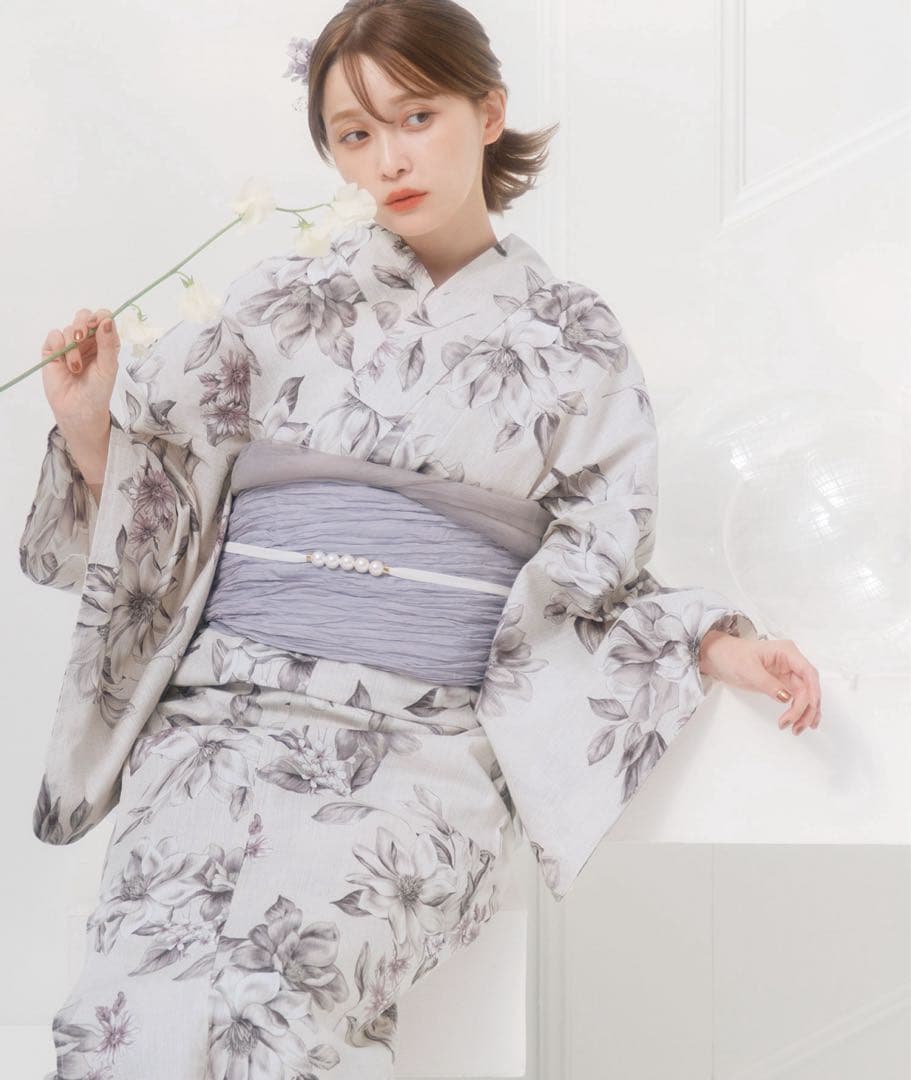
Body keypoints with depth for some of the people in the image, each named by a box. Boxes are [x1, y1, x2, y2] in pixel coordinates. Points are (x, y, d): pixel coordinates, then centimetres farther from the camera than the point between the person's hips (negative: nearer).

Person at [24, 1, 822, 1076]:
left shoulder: (575, 339, 11)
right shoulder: (275, 302, 13)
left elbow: (592, 577, 14)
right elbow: (167, 521, 15)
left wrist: (718, 644, -2)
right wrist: (89, 431, -3)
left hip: (432, 737, -1)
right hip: (232, 705, 2)